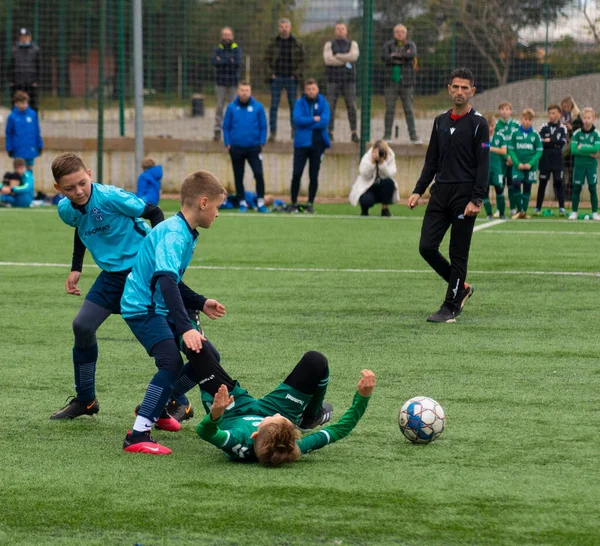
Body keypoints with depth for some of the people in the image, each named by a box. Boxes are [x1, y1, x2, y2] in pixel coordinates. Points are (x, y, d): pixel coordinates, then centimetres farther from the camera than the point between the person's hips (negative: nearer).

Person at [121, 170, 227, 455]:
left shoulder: (186, 234, 12)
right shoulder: (173, 235, -22)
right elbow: (166, 281, -36)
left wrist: (200, 303, 20)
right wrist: (185, 328, -44)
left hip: (162, 308, 10)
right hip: (143, 309, -10)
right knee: (172, 363, -26)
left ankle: (156, 408, 31)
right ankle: (138, 436, -28)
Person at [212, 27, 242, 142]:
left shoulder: (237, 49, 4)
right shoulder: (217, 49, 7)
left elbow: (238, 63, -12)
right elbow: (215, 63, -10)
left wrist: (222, 61, -8)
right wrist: (230, 61, -10)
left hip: (233, 84, 0)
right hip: (220, 83, 0)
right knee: (219, 107, -4)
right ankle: (217, 131, -3)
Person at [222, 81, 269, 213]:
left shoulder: (258, 107, 0)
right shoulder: (231, 108, 2)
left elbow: (263, 126, 3)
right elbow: (226, 127, 5)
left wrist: (261, 143, -3)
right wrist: (228, 144, -2)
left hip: (254, 148, -2)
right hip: (236, 148, 2)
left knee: (259, 174, -13)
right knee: (238, 177, 7)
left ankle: (261, 203, -6)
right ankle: (242, 203, 18)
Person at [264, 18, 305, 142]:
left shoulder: (297, 44, 2)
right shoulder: (273, 43, 3)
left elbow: (302, 61, 5)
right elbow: (267, 59, 7)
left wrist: (296, 74, -7)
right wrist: (271, 74, -4)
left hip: (291, 79, 0)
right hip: (276, 78, 0)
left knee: (293, 105, 4)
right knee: (274, 105, -3)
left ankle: (294, 130, 14)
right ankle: (273, 132, 0)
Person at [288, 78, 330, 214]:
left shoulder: (323, 103, 4)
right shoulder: (299, 103, 4)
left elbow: (324, 121, -10)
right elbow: (297, 119, -11)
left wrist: (306, 123, -10)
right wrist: (314, 119, -11)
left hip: (318, 143, 1)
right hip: (302, 143, -1)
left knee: (314, 176, 4)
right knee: (297, 174, -6)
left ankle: (310, 204, 11)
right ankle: (294, 203, 4)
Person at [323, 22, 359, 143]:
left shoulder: (353, 44, 7)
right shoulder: (329, 45, 5)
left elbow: (354, 56, -14)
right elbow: (328, 60, -13)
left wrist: (337, 56, -13)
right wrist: (345, 61, -13)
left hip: (349, 81, 0)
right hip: (333, 80, 0)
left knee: (351, 107, -4)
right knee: (330, 107, -5)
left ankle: (354, 134, -1)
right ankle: (330, 133, -1)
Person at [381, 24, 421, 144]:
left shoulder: (410, 45, 7)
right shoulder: (388, 45, 7)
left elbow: (412, 54, -14)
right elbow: (384, 57, -12)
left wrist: (396, 55, -11)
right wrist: (403, 58, -15)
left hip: (406, 82, 0)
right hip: (391, 81, 0)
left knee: (409, 110, -1)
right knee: (389, 110, -1)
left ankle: (413, 136, -1)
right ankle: (387, 135, 3)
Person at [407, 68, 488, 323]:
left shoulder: (478, 124, -5)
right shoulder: (440, 121, 13)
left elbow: (483, 165, -10)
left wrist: (477, 200, -18)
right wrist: (418, 191, 9)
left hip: (464, 195, -6)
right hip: (440, 193, 6)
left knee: (458, 254, -2)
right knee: (427, 247, -1)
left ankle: (451, 307, 6)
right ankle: (461, 287, 18)